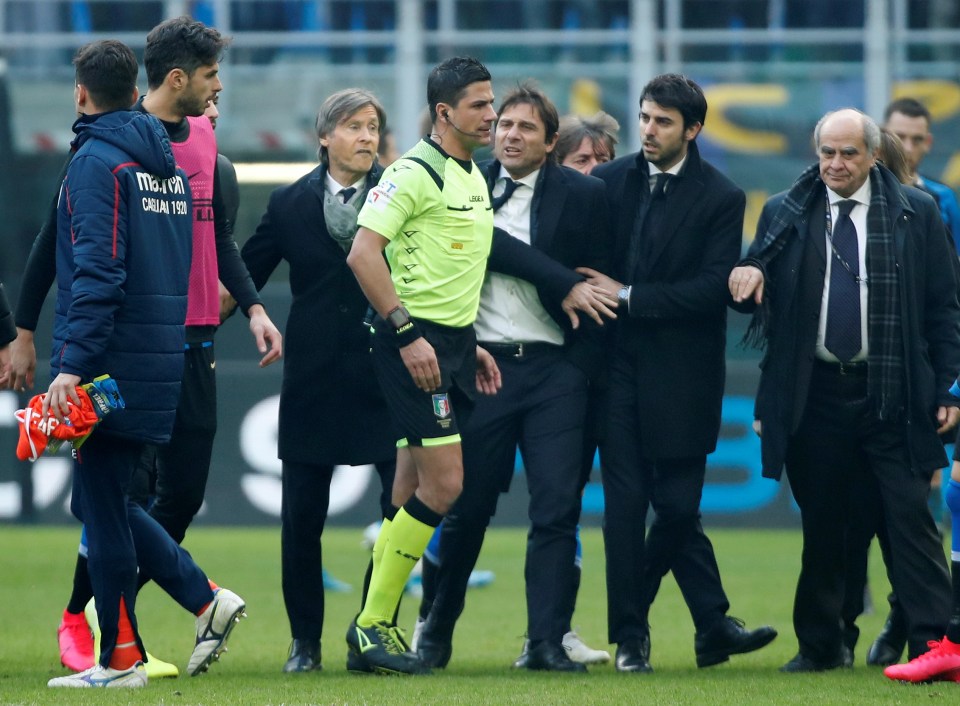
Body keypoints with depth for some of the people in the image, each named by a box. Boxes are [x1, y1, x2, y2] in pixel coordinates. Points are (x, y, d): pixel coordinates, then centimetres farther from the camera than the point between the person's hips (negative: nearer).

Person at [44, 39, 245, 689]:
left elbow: (98, 273, -20)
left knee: (103, 508, -1)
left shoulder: (96, 164, -11)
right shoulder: (169, 164, 15)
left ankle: (119, 660, 1)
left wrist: (73, 363, -23)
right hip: (161, 361, 8)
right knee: (103, 503, 16)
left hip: (112, 362, -8)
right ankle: (206, 599, 5)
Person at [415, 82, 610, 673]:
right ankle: (437, 630, 20)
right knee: (466, 507, 5)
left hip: (554, 370, -1)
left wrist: (581, 367, -5)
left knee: (557, 509, -6)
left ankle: (548, 640, -3)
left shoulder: (583, 196, 2)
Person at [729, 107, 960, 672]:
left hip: (891, 397, -2)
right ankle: (820, 644, 19)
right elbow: (760, 294, 11)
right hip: (815, 393, 2)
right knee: (822, 525, 9)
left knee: (910, 517, -6)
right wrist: (751, 278, -14)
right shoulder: (784, 214, 7)